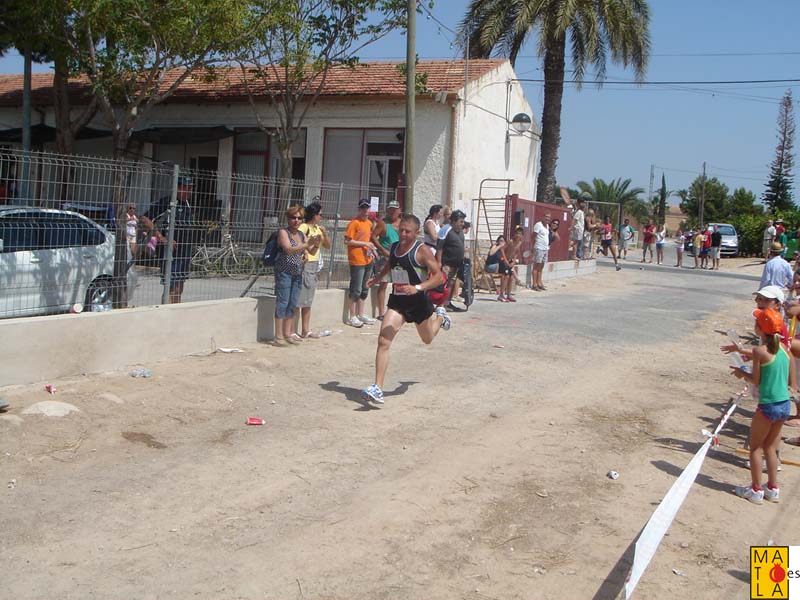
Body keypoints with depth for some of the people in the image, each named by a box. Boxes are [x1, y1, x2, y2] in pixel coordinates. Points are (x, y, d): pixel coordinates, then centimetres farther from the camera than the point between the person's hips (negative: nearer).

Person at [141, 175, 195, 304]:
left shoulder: (187, 204, 12)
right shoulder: (166, 202, -11)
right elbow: (145, 219, -17)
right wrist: (162, 238, -21)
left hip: (186, 253, 8)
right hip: (172, 253, -8)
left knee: (179, 290, 13)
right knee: (171, 289, -9)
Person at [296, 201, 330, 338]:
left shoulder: (318, 228, 15)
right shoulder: (303, 227, -10)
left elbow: (327, 246, 17)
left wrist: (325, 234, 1)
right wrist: (310, 241, -22)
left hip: (315, 266, 8)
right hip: (304, 265, -8)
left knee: (308, 301, 13)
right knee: (298, 300, -8)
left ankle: (306, 330, 19)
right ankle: (293, 331, -5)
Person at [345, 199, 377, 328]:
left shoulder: (369, 223, 14)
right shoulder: (354, 223, -10)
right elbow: (347, 241, -16)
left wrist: (372, 249, 11)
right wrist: (364, 243, -18)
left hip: (368, 260, 8)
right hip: (357, 261, -8)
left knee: (364, 289, 15)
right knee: (356, 289, -4)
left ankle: (361, 314, 25)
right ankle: (352, 317, 3)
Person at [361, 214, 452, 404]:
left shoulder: (422, 250, -16)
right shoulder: (394, 247, 2)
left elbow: (439, 276, -22)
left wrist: (418, 287, -34)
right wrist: (377, 278, 25)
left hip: (418, 302, -3)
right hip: (397, 302, 3)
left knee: (427, 339, 23)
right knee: (383, 341, -15)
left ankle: (440, 316, 59)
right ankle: (377, 389, -17)